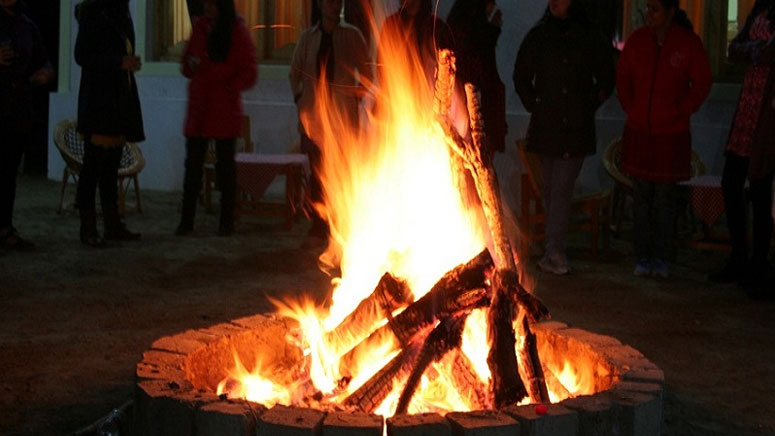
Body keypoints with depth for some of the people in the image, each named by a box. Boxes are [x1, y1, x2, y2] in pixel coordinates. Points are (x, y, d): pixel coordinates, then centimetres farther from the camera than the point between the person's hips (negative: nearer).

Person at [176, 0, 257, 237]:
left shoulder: (237, 32, -3)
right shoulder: (200, 28, 10)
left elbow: (249, 73, -3)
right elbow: (187, 66, 19)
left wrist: (230, 86, -12)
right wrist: (190, 64, -2)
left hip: (224, 109, -4)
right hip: (199, 108, 4)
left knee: (225, 164, 3)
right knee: (193, 163, 3)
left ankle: (227, 221, 10)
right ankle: (186, 220, 7)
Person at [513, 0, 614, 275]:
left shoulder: (590, 38, 3)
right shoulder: (538, 36, 6)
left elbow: (606, 79, 14)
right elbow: (521, 77, 16)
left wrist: (591, 106, 6)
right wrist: (534, 106, 8)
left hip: (577, 127, -2)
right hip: (546, 125, 2)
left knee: (562, 189, -9)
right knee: (551, 188, 4)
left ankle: (553, 253, -11)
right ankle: (557, 252, 11)